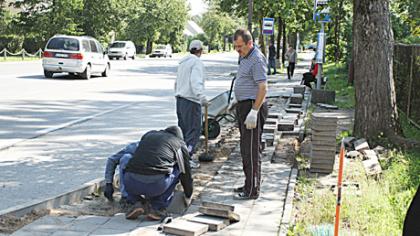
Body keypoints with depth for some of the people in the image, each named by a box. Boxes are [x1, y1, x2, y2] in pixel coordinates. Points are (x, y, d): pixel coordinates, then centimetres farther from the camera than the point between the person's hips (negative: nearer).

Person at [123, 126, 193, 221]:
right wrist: (188, 197, 45)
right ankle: (158, 207, 14)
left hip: (131, 182, 3)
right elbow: (186, 172, 27)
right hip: (156, 183, -3)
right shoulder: (180, 144, 19)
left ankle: (138, 202, 12)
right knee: (177, 169, 25)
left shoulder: (148, 135, 29)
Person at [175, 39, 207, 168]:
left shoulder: (183, 62, 18)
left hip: (180, 99, 9)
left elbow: (177, 82, 22)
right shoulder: (197, 62, -10)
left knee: (183, 128, 15)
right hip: (191, 101, -9)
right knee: (194, 130, -7)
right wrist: (201, 97, -35)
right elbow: (195, 81, -25)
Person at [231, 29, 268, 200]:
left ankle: (252, 190, -2)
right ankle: (249, 184, 24)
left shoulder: (257, 59, -16)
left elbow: (262, 88, -22)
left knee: (251, 150, -7)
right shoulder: (244, 58, 16)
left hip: (253, 106, -10)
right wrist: (236, 103, 23)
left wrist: (253, 112, -25)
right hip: (244, 106, 10)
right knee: (246, 149, 15)